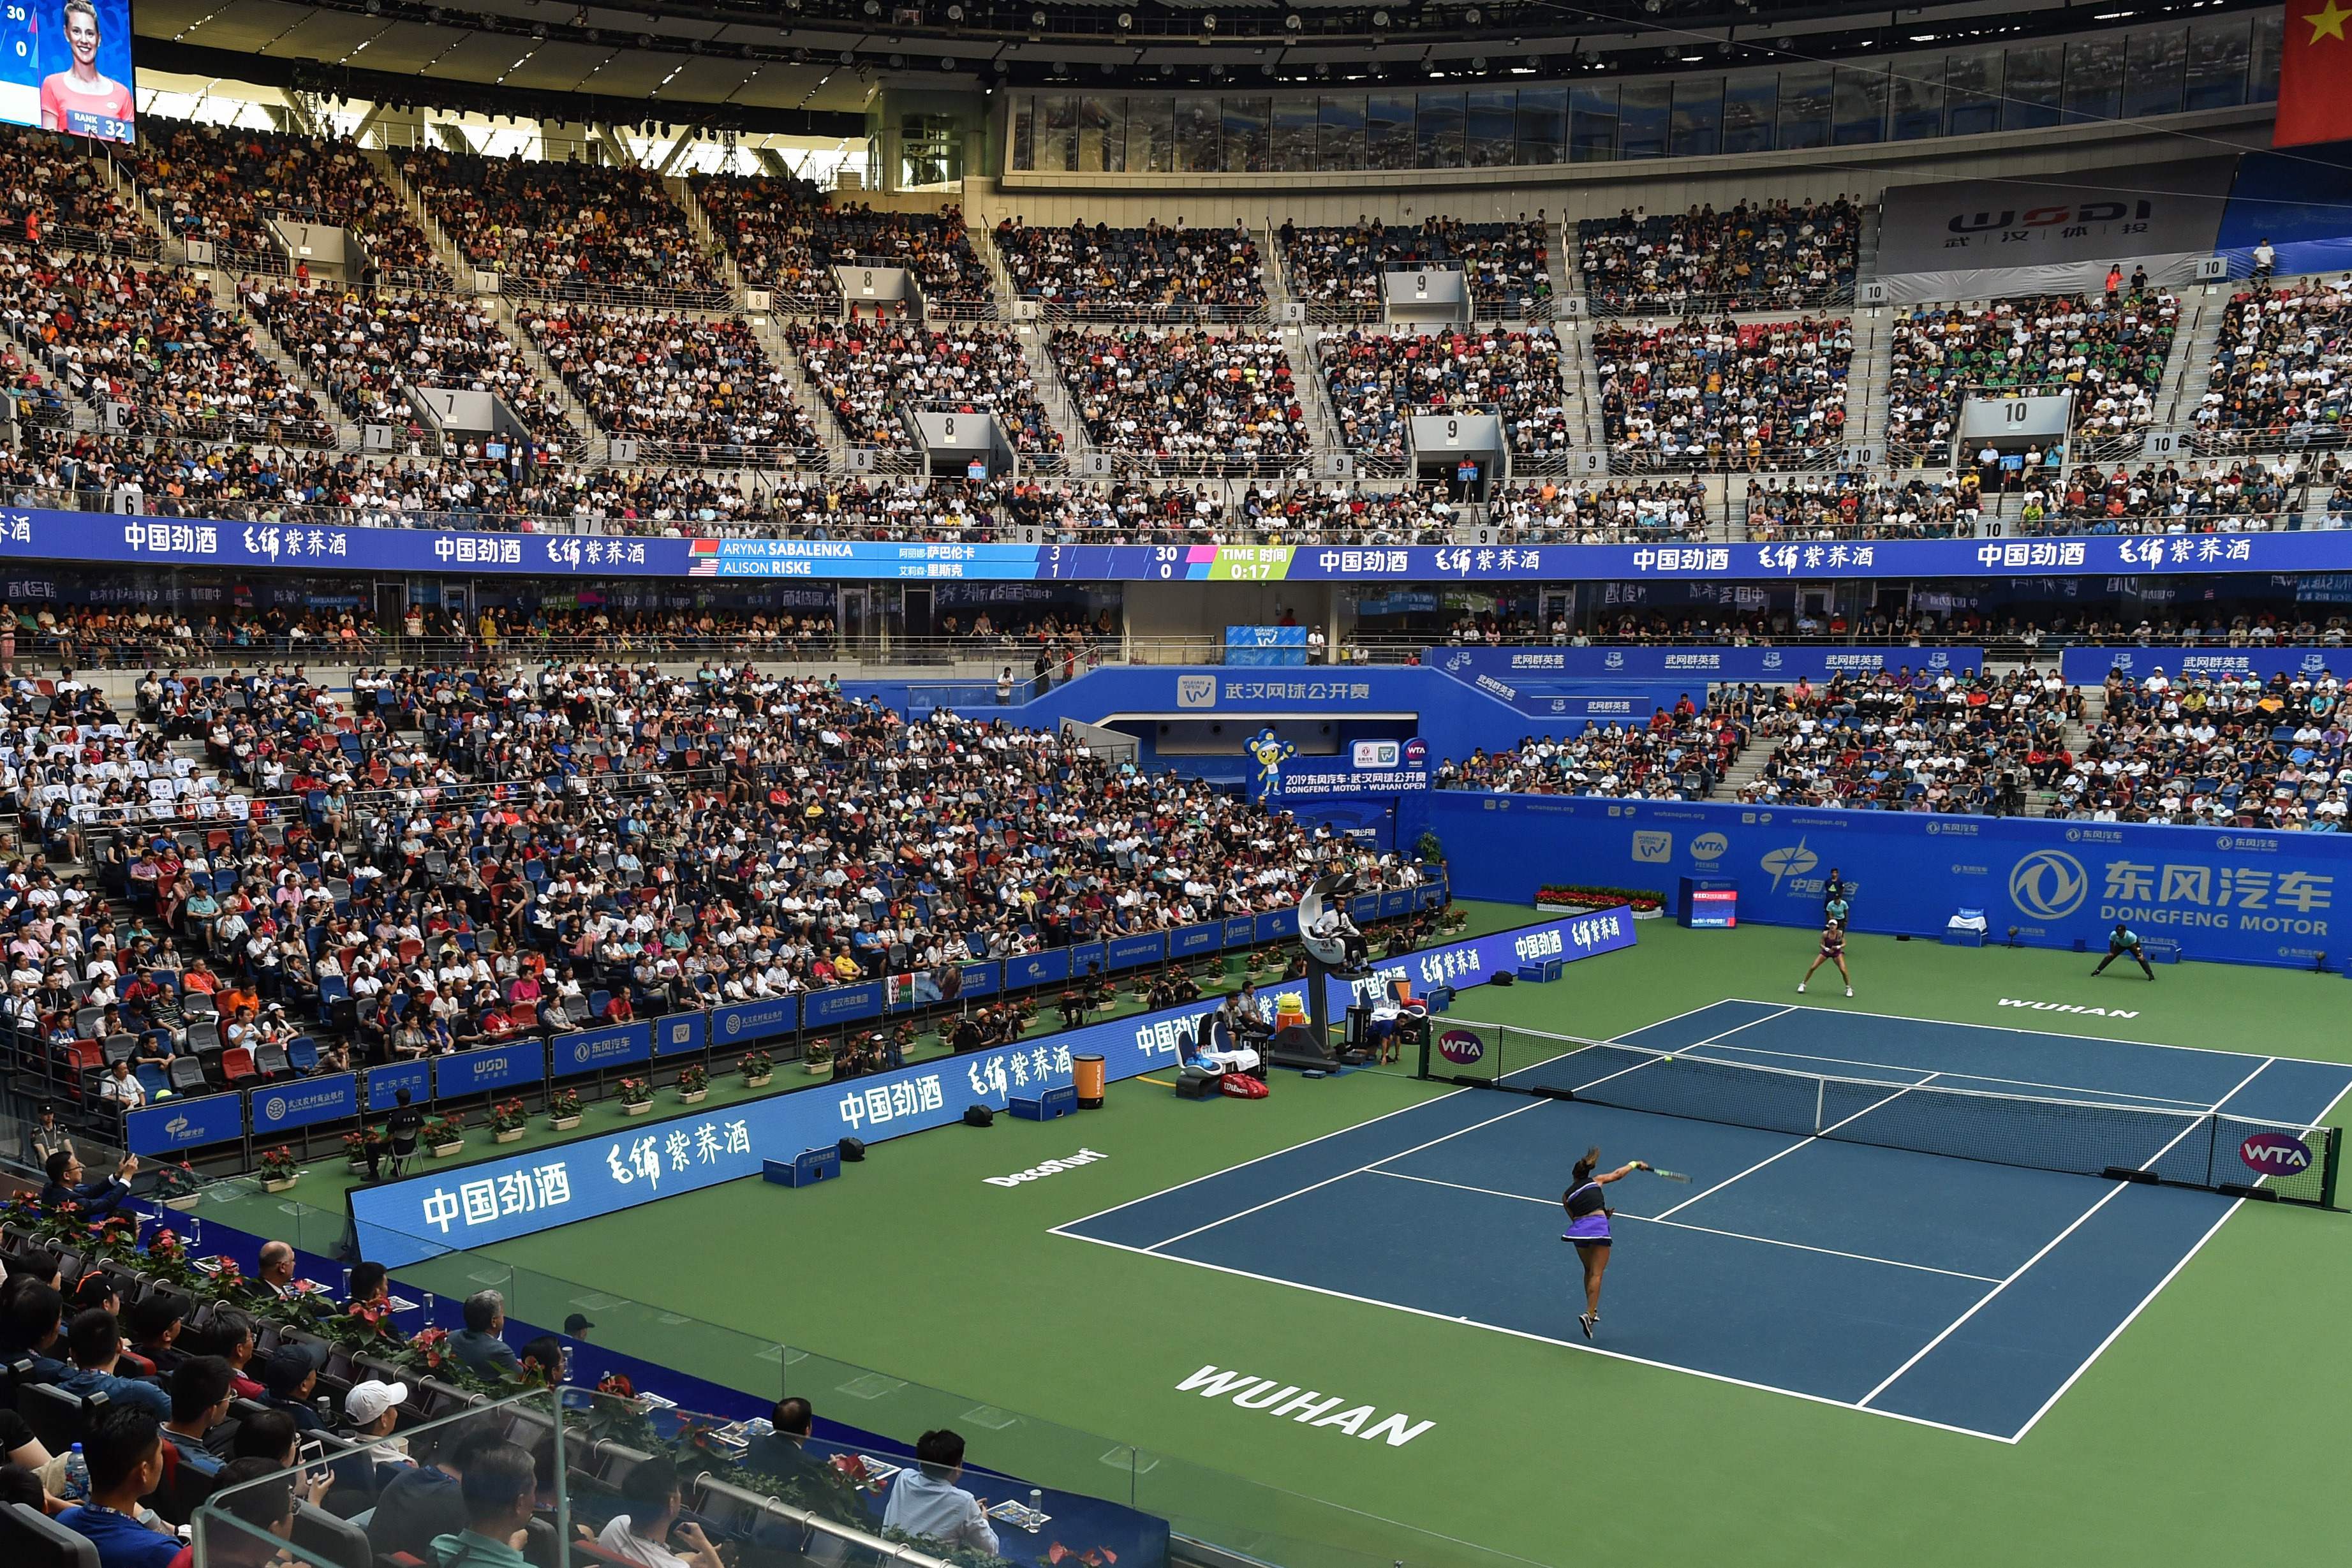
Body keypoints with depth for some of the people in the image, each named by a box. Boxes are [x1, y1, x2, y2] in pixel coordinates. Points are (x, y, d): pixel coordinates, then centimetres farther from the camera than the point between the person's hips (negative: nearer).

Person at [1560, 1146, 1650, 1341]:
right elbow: (1618, 1174, 28)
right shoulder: (1596, 1181, 17)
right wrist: (1635, 1164, 43)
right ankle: (1589, 1314, -17)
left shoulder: (1566, 1197, 19)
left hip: (1578, 1229, 3)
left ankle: (1592, 1311, 26)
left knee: (1589, 1271, 23)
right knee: (1596, 1274, -3)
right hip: (1598, 1228, -3)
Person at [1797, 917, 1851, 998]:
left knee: (1843, 970, -15)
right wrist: (1827, 949, -28)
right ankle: (1803, 984, 13)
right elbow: (1821, 944, -9)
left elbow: (1844, 944, -10)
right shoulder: (1825, 934, -20)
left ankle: (1849, 988, 8)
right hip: (1826, 952, 1)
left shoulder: (1840, 933, -20)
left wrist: (1838, 947, -31)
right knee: (1812, 967, -5)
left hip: (1837, 952, -1)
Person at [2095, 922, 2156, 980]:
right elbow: (2111, 943, -13)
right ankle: (2098, 970, 1)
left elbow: (2133, 947, -27)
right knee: (2110, 956, -8)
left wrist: (2139, 955, -27)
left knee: (2141, 958, -17)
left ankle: (2150, 974, -9)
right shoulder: (2113, 934, -33)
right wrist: (2111, 952, -20)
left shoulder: (2131, 936, -42)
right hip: (2120, 944, 3)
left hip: (2133, 943, -3)